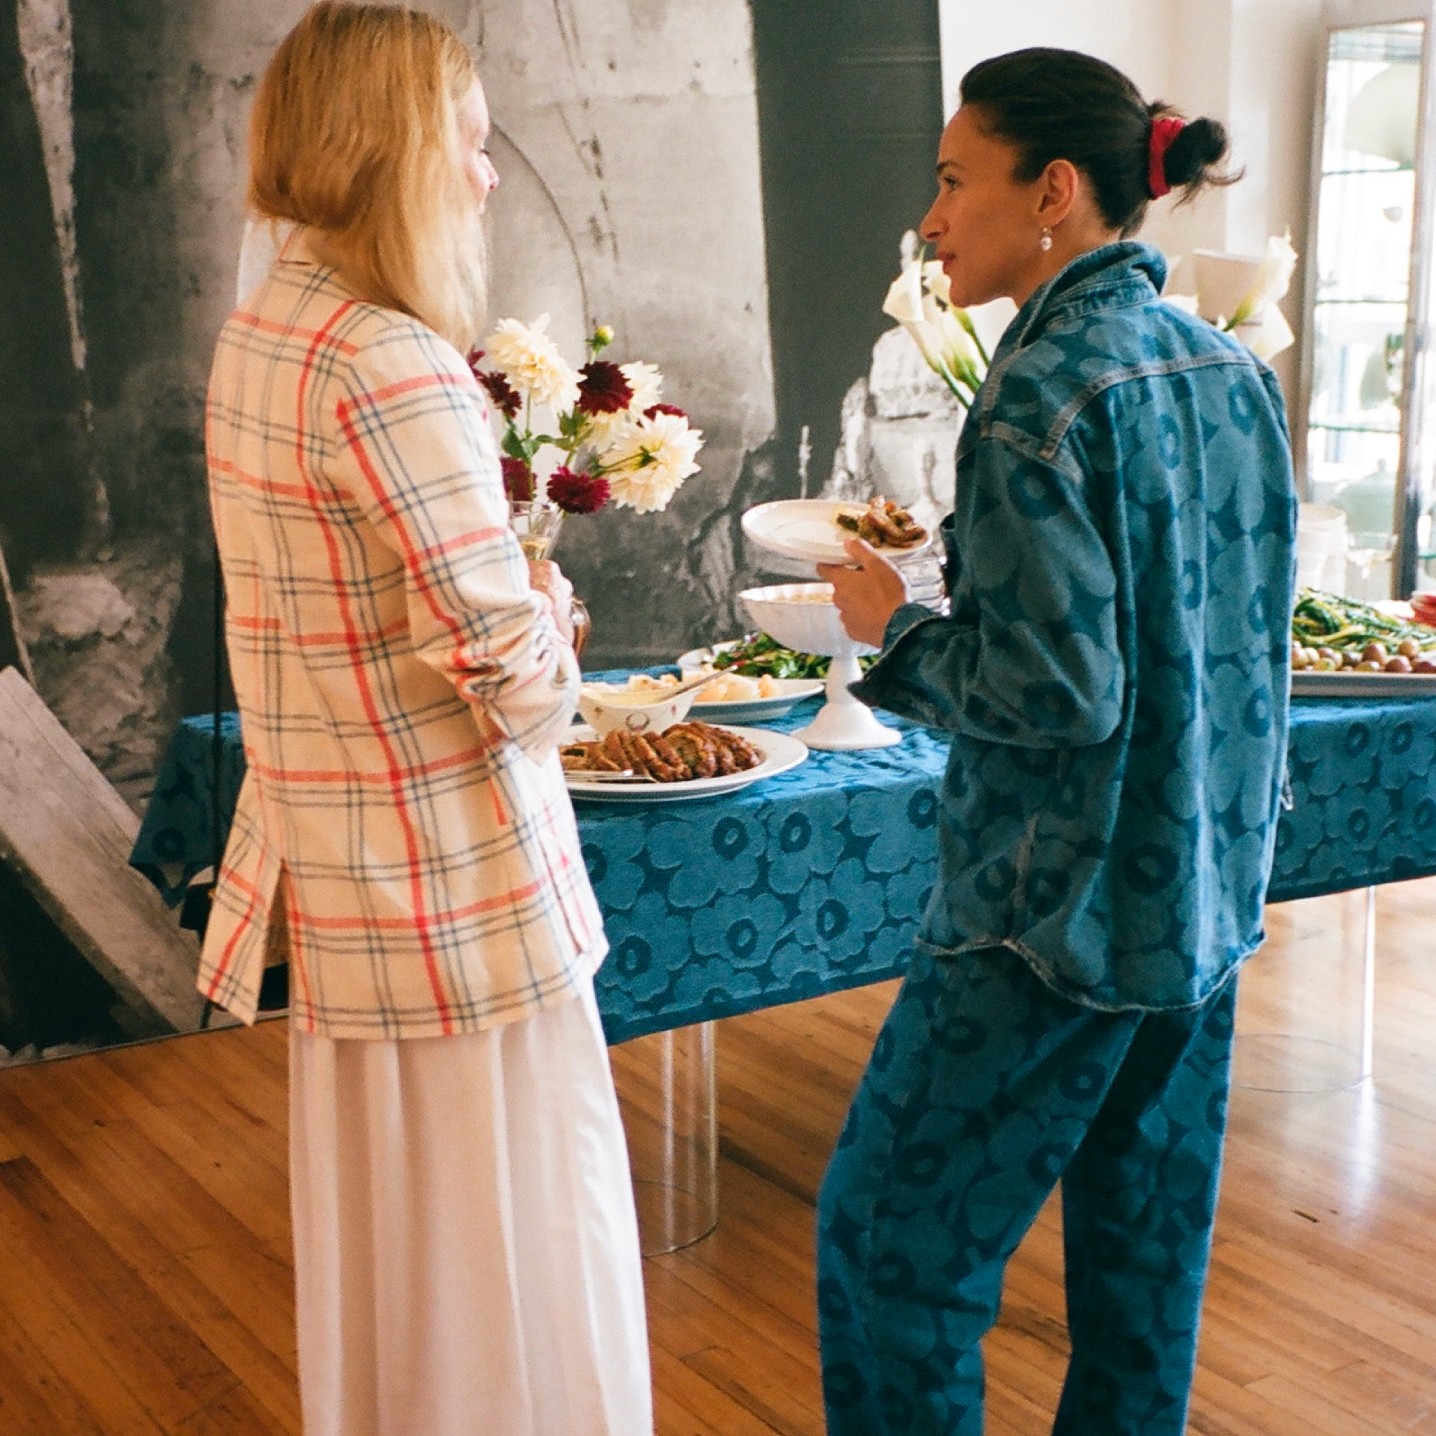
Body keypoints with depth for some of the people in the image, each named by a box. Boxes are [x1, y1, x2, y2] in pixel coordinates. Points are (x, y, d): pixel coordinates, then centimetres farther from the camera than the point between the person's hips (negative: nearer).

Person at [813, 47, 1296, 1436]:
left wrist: (895, 627, -8)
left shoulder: (1041, 396, -19)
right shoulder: (1231, 371, 6)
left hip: (1061, 917, -9)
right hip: (1207, 896, 9)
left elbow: (1053, 696, -23)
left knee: (888, 1242, 4)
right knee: (1146, 1247, 18)